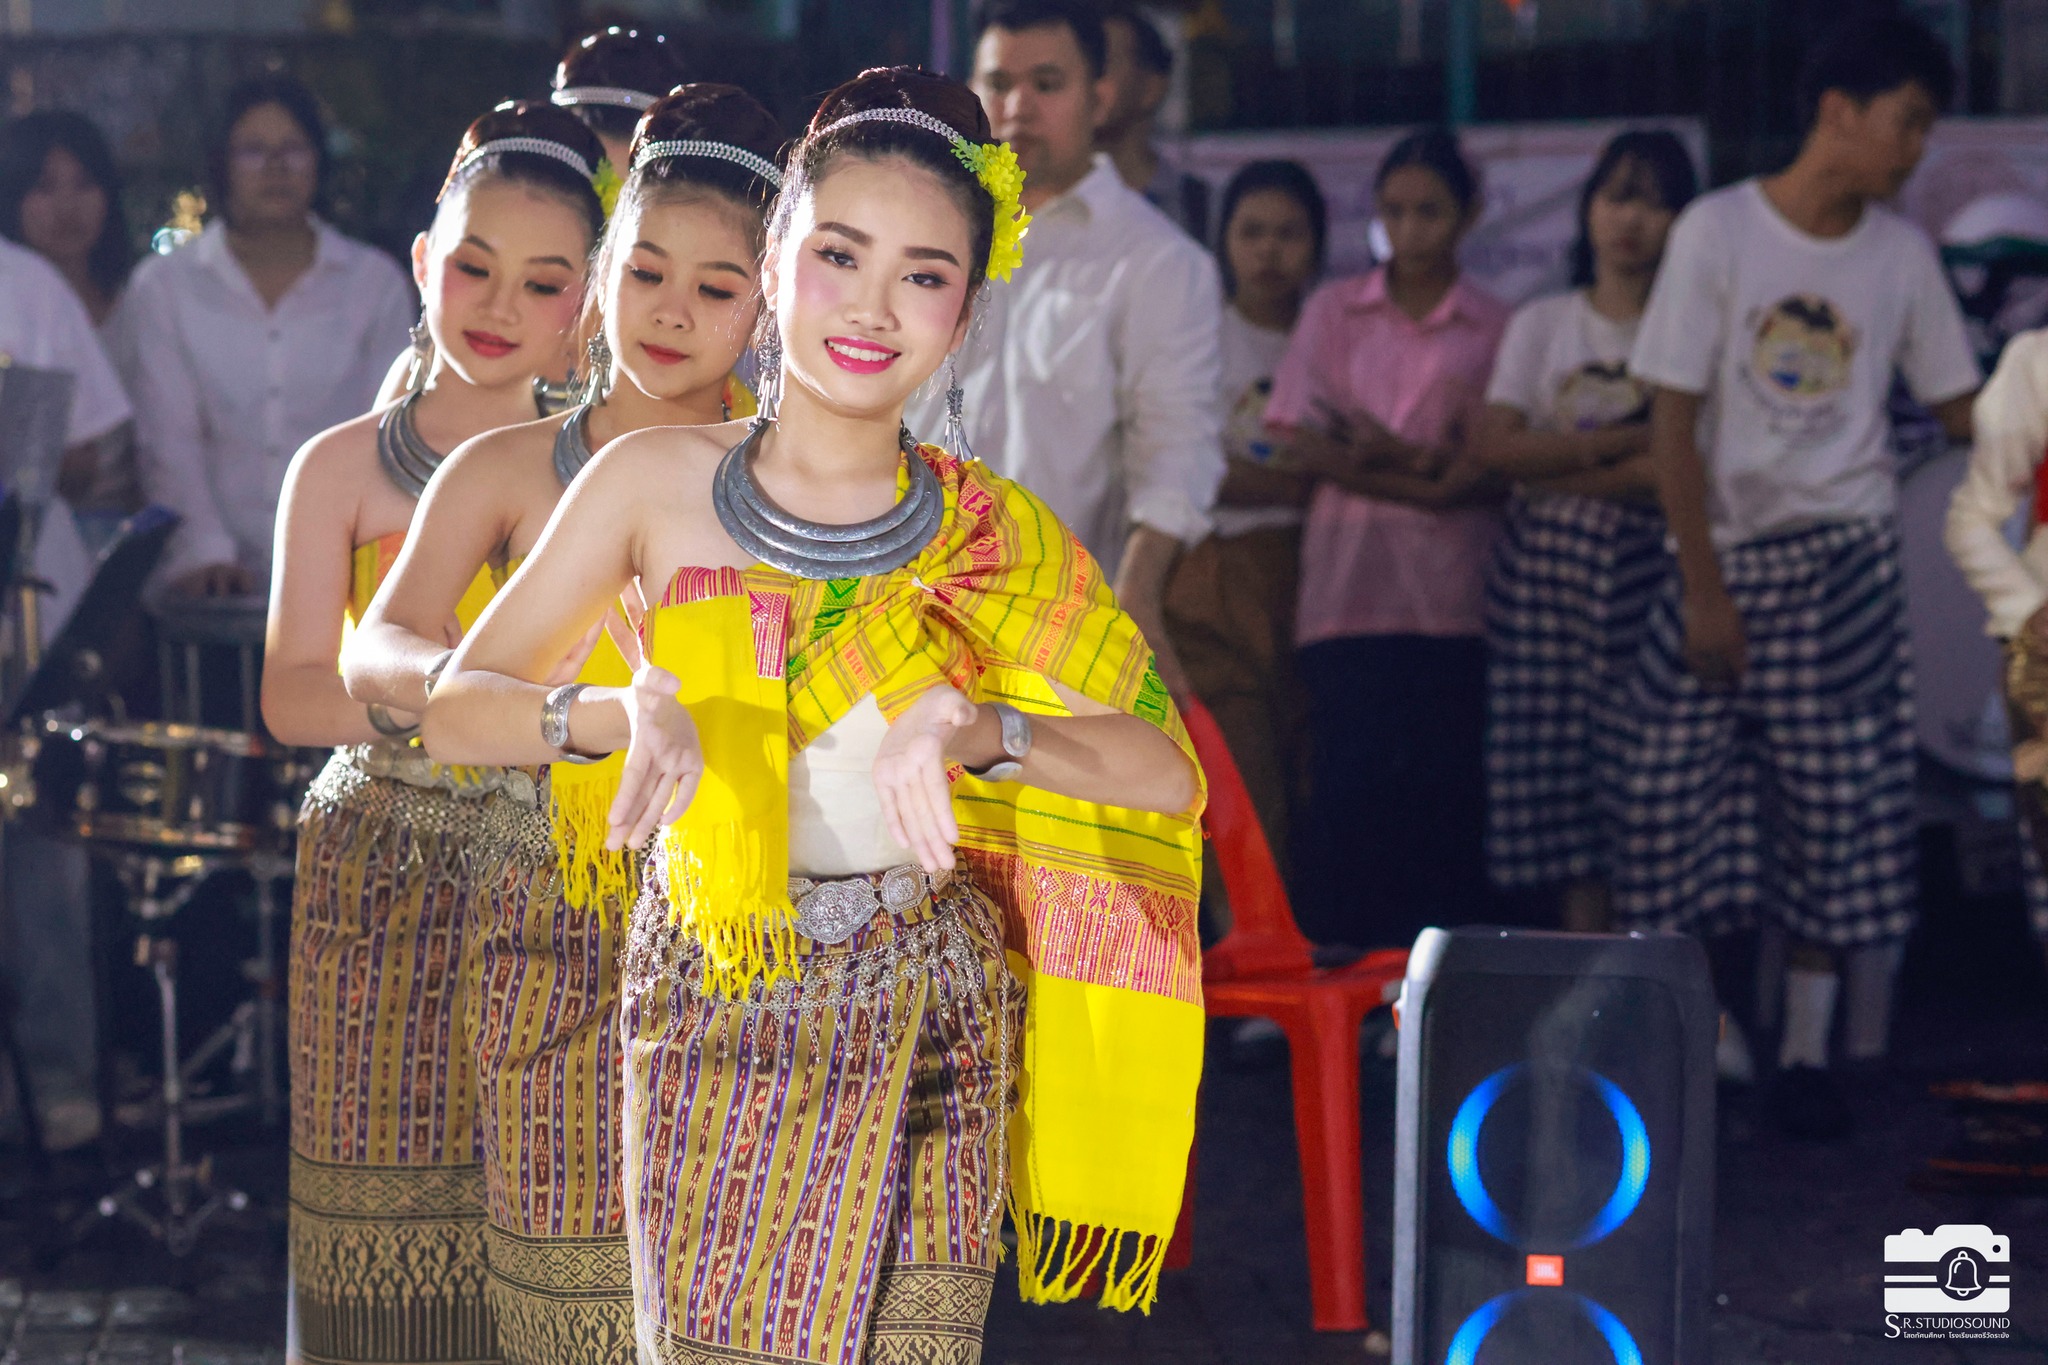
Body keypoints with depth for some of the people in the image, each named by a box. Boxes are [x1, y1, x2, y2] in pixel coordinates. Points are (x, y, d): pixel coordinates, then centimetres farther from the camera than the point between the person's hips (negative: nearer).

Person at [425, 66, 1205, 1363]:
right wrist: (623, 710, -18)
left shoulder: (995, 535, 1)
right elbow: (458, 703, 2)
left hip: (928, 1019, 1)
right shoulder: (655, 485, 0)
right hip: (716, 1012, 0)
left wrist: (978, 731, -24)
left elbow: (1168, 771, -6)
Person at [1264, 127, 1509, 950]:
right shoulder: (1334, 311, 14)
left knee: (1445, 787, -4)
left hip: (1453, 594, 0)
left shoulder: (1496, 329, 12)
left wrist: (1395, 453, -11)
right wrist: (1423, 477, -8)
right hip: (1350, 586, 0)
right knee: (1349, 785, -9)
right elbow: (1301, 442, 2)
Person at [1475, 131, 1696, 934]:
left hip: (1648, 567, -3)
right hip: (1546, 567, 3)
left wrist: (1552, 464, -7)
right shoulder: (1542, 326, 15)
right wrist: (1618, 445, -6)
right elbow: (1493, 446, 1)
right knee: (1558, 774, -3)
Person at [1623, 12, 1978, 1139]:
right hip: (1724, 550, -2)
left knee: (1837, 807, 1)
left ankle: (1808, 1048, 11)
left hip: (1841, 560, 2)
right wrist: (1703, 585, -9)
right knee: (1673, 791, -3)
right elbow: (1675, 421, -6)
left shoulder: (1901, 254, 4)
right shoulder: (1719, 231, -5)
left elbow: (1961, 408, 11)